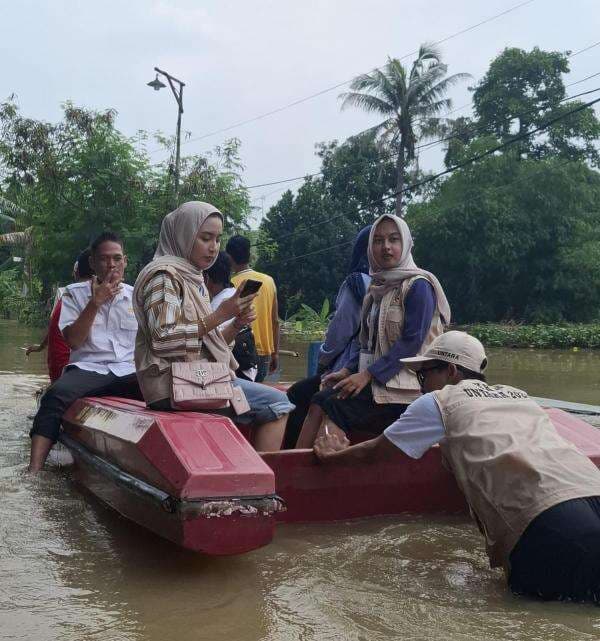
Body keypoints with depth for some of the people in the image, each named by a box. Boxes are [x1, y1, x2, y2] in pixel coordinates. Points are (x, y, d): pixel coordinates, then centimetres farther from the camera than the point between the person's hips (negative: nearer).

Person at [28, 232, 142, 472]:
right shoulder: (75, 293, 10)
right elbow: (73, 341, -2)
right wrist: (96, 302, -9)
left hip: (129, 372, 1)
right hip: (87, 369, -1)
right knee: (56, 395, -34)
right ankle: (34, 470, -37)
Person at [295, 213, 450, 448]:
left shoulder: (418, 286, -8)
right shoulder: (378, 287, 17)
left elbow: (412, 341, -16)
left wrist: (367, 374, -19)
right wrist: (348, 371, 1)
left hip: (404, 383, -7)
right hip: (375, 377, 7)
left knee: (332, 406, -22)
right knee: (319, 400, -14)